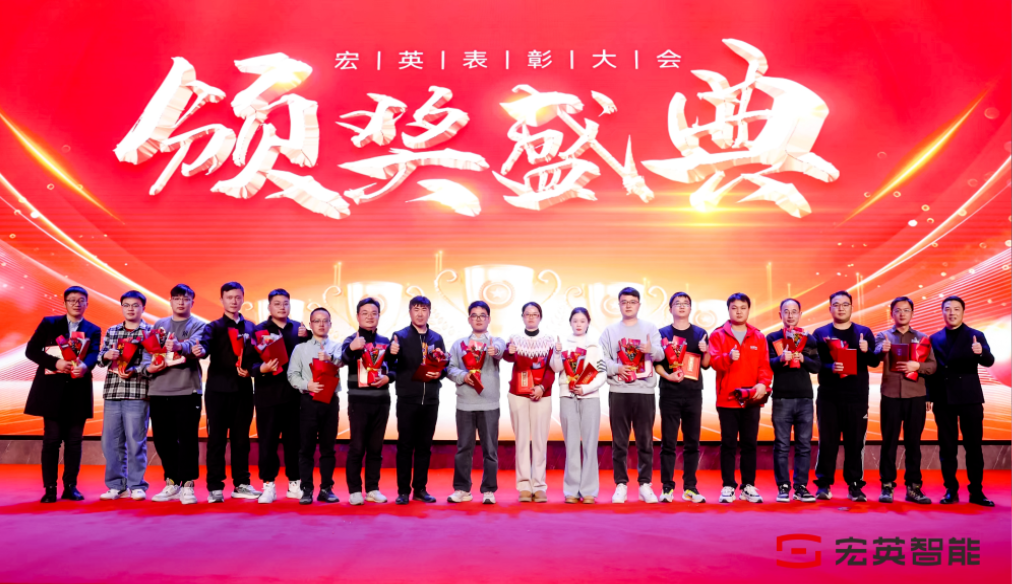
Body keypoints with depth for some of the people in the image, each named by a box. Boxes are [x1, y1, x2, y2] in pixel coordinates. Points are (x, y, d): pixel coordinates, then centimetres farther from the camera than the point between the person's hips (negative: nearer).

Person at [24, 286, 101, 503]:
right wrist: (55, 363, -16)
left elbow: (94, 355, -6)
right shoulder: (49, 323, 7)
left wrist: (84, 365, -29)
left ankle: (70, 486, 10)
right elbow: (31, 350, -1)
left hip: (78, 390, 2)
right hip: (52, 389, -1)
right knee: (52, 438, -1)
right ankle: (50, 488, 4)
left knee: (74, 439, 3)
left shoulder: (93, 330, 10)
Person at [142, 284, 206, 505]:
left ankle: (187, 485, 3)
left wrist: (179, 346, -38)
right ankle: (171, 484, 21)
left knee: (187, 439, -5)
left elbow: (195, 344, -17)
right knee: (162, 439, 9)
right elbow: (147, 350, 11)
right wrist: (148, 367, -9)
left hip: (187, 390, -4)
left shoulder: (198, 325, 3)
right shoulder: (159, 325, 17)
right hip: (158, 390, 4)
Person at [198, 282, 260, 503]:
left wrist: (249, 368, -10)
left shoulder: (250, 327, 14)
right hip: (218, 389, -3)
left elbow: (256, 354, 10)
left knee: (241, 438, 8)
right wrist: (199, 350, -39)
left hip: (243, 389, 3)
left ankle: (241, 484, 16)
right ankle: (215, 487, 4)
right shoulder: (214, 327, 3)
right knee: (217, 439, -1)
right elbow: (203, 345, -17)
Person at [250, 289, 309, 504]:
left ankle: (295, 483, 17)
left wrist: (306, 337, -9)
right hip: (268, 393, -2)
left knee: (294, 440, 7)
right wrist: (262, 368, -25)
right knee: (267, 441, 0)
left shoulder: (299, 328, 11)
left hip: (294, 393, 2)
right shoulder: (259, 330, 3)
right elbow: (251, 361, -5)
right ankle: (268, 485, 9)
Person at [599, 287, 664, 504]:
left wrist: (651, 350, -28)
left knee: (645, 441, 4)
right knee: (619, 441, 4)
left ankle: (645, 484, 13)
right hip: (618, 391, 0)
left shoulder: (650, 328, 8)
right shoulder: (610, 331, 9)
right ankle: (621, 485, 11)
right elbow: (601, 358, 1)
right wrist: (616, 368, -16)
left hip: (644, 391, 0)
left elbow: (661, 355, -6)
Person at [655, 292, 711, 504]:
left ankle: (690, 487, 11)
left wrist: (706, 351, -11)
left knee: (692, 442, 4)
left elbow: (705, 365, 9)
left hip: (693, 392, 2)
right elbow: (656, 363, 2)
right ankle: (667, 487, 4)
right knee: (668, 442, -1)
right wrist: (668, 375, -16)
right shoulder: (662, 333, 6)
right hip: (670, 392, -2)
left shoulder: (700, 333, 10)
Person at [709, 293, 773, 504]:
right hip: (727, 398, -2)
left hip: (752, 399, 2)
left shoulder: (758, 337, 10)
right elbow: (713, 360, -9)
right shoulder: (718, 335, 4)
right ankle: (728, 487, 7)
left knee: (749, 444, 6)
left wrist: (763, 383, -14)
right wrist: (728, 357, -30)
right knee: (728, 444, 1)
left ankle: (748, 486, 14)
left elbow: (765, 365, 4)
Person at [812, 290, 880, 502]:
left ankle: (855, 486, 10)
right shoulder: (820, 333, 7)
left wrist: (867, 351, -17)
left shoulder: (864, 332, 10)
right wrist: (830, 367, -21)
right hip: (828, 396, -1)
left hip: (857, 397, 1)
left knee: (855, 443, 2)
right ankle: (823, 484, 7)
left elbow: (874, 362, 4)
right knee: (827, 442, 0)